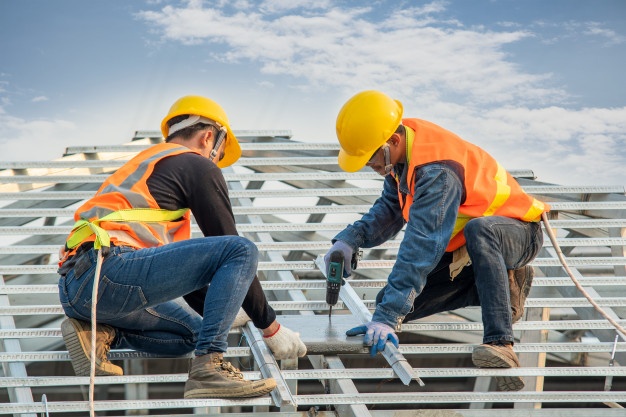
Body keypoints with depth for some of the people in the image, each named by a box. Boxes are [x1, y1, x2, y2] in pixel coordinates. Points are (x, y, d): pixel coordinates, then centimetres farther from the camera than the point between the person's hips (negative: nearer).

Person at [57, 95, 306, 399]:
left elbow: (174, 266, 36)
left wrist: (222, 310, 40)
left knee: (193, 332, 25)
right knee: (242, 251, -9)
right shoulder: (197, 165, 6)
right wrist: (271, 327, 11)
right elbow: (234, 249, 4)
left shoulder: (146, 163, 32)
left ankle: (98, 333, 8)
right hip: (110, 271, -10)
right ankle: (208, 367, -17)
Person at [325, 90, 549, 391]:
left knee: (478, 230, -44)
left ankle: (500, 344, -42)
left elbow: (421, 247, -41)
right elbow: (389, 208, 2)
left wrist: (387, 316, -43)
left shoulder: (437, 172, -34)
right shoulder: (400, 147, -8)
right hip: (459, 244, 9)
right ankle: (503, 283, 7)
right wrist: (351, 238, -16)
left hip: (516, 233, -8)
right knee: (391, 298, -1)